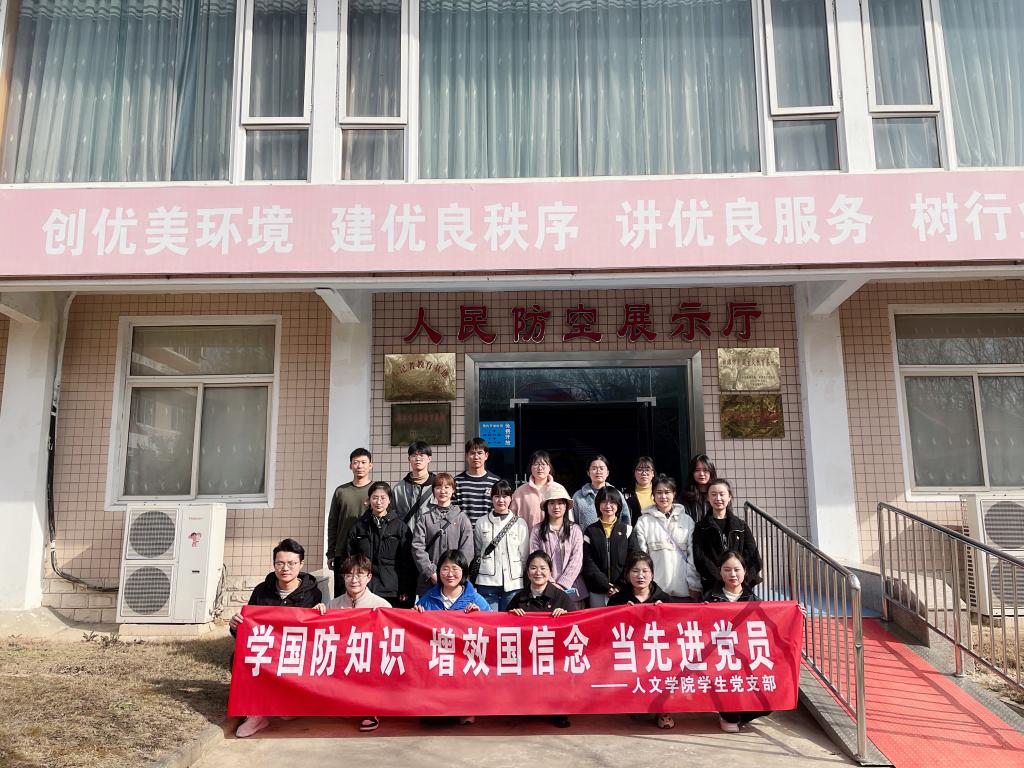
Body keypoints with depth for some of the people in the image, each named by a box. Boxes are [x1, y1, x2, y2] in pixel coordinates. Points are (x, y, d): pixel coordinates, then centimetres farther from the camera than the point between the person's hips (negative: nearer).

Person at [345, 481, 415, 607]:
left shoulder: (400, 526, 2)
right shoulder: (359, 526, 9)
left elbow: (407, 562, 1)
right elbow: (349, 557, 11)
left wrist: (406, 591, -3)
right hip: (363, 591, 2)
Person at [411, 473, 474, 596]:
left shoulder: (462, 518, 5)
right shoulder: (424, 517, 5)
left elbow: (467, 551, -1)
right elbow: (417, 547, -2)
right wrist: (432, 573, -10)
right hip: (427, 582, 0)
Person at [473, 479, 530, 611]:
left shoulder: (520, 523, 5)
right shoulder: (481, 523, 6)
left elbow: (524, 555, 7)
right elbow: (476, 553, 11)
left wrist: (524, 584, 4)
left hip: (513, 583, 0)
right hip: (487, 582, 0)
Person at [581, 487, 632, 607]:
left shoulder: (627, 529, 6)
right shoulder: (590, 531, 7)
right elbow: (588, 563, 0)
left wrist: (621, 586, -9)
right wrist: (607, 586, -9)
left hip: (623, 589, 0)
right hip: (598, 591, 1)